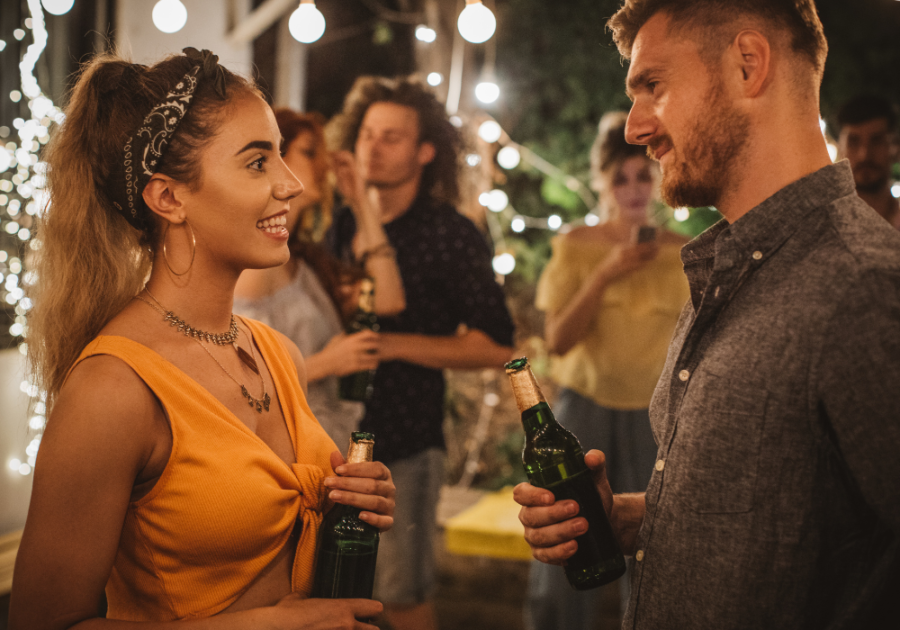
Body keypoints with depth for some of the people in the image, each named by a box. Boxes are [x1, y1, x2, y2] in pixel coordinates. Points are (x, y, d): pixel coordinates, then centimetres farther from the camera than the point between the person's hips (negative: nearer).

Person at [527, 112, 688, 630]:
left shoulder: (683, 254, 0)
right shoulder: (577, 246, -2)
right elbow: (558, 341, -9)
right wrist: (605, 275, -19)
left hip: (653, 417, 1)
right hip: (584, 408, 0)